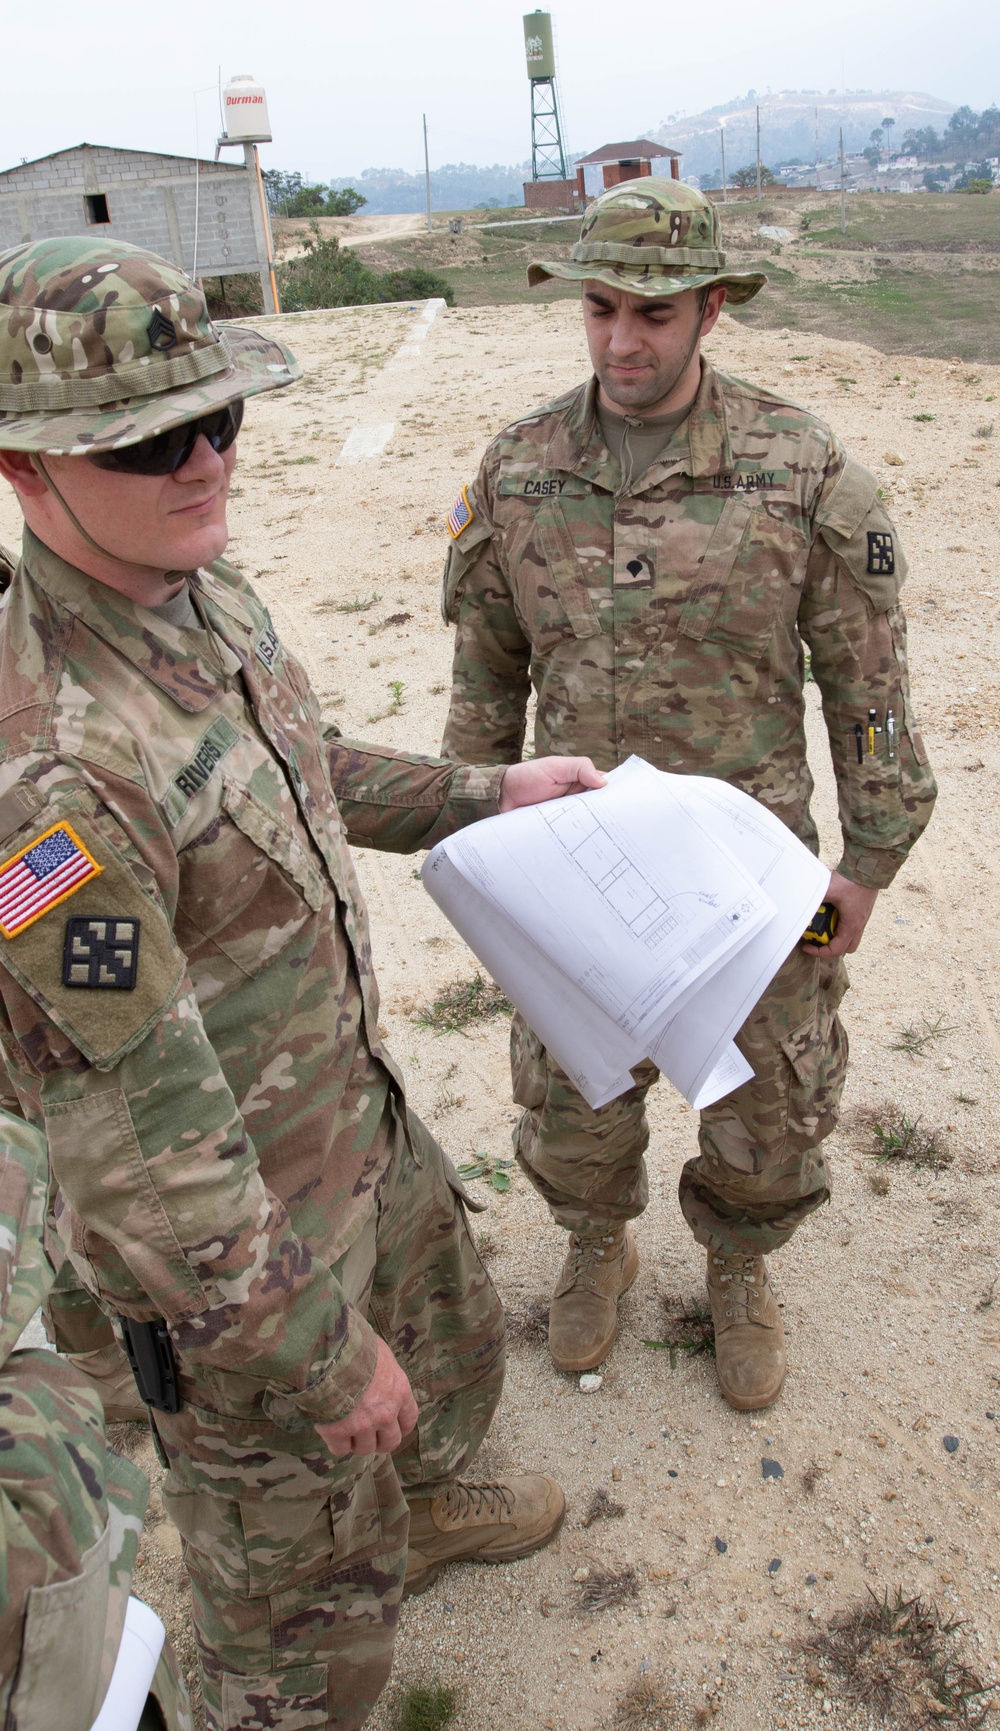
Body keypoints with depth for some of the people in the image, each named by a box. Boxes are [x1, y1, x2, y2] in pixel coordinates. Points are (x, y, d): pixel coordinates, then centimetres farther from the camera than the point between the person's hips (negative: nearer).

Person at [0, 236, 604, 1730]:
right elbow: (138, 1144, -30)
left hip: (362, 1119, 9)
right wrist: (320, 1350, -19)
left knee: (451, 1354, 35)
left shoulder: (206, 597, -6)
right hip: (233, 1253, -8)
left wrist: (483, 796, 13)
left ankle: (421, 1508, 67)